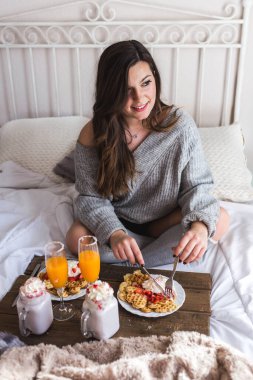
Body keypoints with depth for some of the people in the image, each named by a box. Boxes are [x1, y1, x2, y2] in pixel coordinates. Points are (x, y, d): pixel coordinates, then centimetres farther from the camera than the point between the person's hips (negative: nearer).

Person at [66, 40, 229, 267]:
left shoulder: (180, 124, -18)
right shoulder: (93, 135, -17)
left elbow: (197, 184, -15)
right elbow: (91, 196, -14)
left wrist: (199, 225, -37)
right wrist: (114, 233, -35)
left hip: (164, 219, 0)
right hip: (117, 220, 1)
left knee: (220, 220, -24)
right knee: (76, 238, -28)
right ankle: (166, 246, -13)